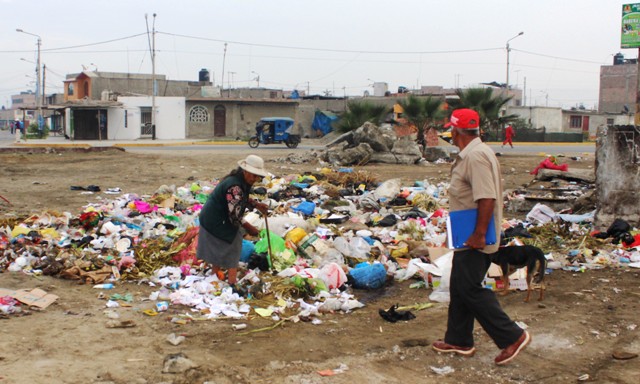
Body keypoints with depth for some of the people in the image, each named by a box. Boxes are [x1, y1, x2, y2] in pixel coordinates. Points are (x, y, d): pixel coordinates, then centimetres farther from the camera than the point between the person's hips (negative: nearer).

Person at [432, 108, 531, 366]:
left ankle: (512, 337, 1)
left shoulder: (475, 156, -21)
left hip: (474, 240, -11)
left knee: (470, 289, -6)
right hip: (468, 238, 11)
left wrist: (479, 234, -26)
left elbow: (487, 198, -28)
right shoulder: (470, 154, 13)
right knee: (459, 287, 16)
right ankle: (458, 340, 27)